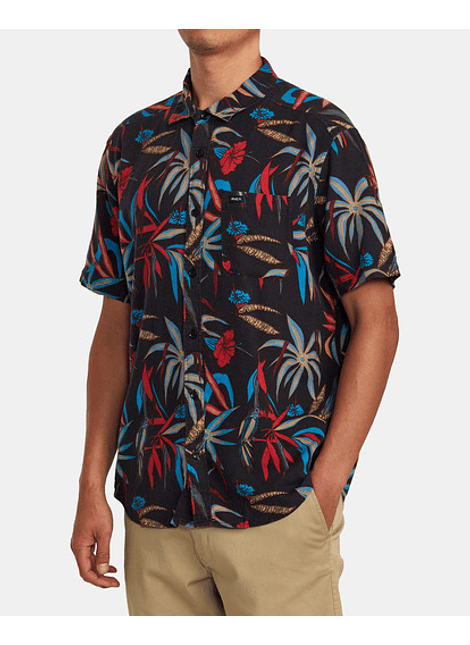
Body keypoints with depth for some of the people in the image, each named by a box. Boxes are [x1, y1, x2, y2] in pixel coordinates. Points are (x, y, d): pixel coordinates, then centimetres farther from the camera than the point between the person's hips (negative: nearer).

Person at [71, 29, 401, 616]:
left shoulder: (320, 133, -1)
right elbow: (116, 327, 13)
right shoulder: (131, 144, 12)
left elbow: (375, 319, -3)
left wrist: (328, 482, -11)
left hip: (279, 496, -4)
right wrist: (92, 485, 7)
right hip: (153, 496, 4)